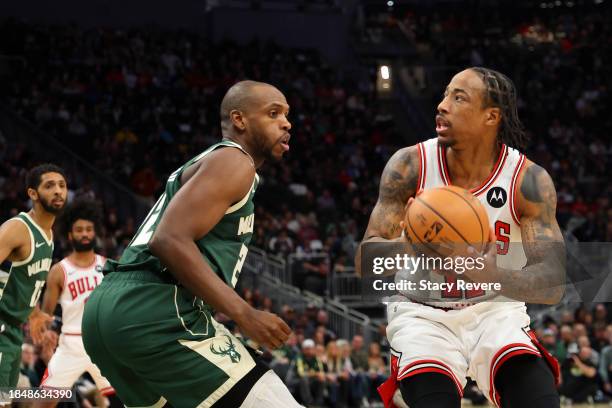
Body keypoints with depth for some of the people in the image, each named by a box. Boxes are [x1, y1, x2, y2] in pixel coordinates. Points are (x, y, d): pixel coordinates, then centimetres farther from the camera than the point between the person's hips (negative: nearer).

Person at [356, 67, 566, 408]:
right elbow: (364, 259, -14)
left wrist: (495, 277, -42)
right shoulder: (410, 165, -12)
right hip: (424, 315, 0)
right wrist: (405, 246, -38)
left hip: (496, 311, 0)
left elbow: (553, 283, -19)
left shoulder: (529, 179, -14)